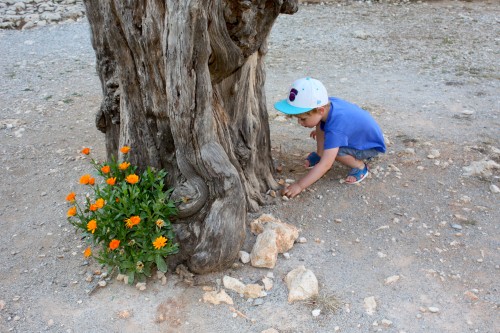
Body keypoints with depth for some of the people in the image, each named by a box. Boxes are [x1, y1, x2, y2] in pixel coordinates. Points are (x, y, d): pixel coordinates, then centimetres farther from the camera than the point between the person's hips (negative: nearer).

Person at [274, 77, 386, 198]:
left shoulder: (335, 128, -41)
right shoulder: (326, 103, -19)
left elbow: (326, 165, -42)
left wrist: (299, 185, -39)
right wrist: (319, 130, 25)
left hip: (372, 145, -8)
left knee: (332, 150, -31)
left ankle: (360, 166, -7)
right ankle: (320, 154, 9)